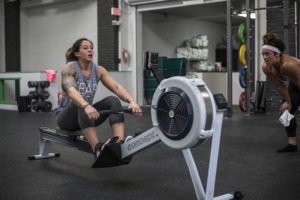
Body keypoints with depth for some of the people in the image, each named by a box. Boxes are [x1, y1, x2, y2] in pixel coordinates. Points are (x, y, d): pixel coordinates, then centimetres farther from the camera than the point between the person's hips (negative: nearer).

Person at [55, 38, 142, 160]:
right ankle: (97, 149, -49)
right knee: (81, 103, -37)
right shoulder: (69, 69, -16)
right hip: (66, 117, -5)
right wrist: (86, 106, -57)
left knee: (113, 100, -20)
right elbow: (71, 90, -37)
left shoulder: (98, 70, 0)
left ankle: (120, 143, -39)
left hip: (86, 116, 5)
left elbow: (117, 87, -14)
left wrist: (132, 101, -34)